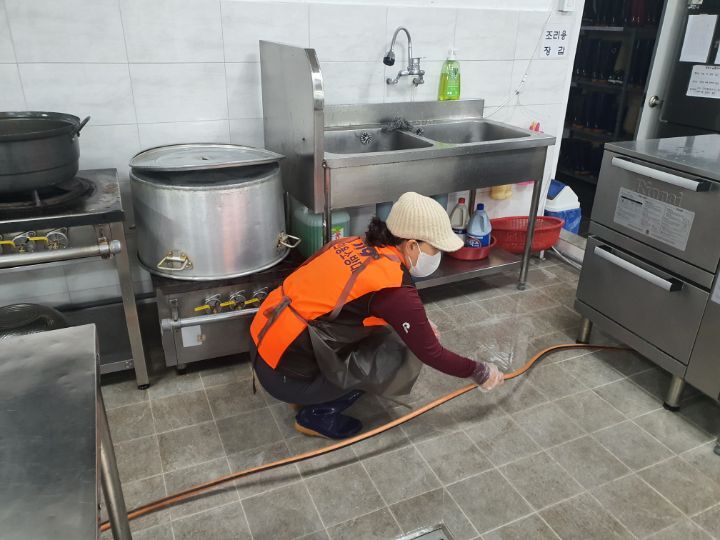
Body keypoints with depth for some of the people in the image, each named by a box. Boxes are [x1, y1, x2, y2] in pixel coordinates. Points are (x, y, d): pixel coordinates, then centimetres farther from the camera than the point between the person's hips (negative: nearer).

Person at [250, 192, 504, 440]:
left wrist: (419, 323, 18)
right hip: (285, 373, -8)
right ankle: (317, 414, 6)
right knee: (401, 356, -2)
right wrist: (480, 372, 7)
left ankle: (310, 394, 19)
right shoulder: (395, 288, -19)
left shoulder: (358, 245, 4)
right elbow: (430, 353, -9)